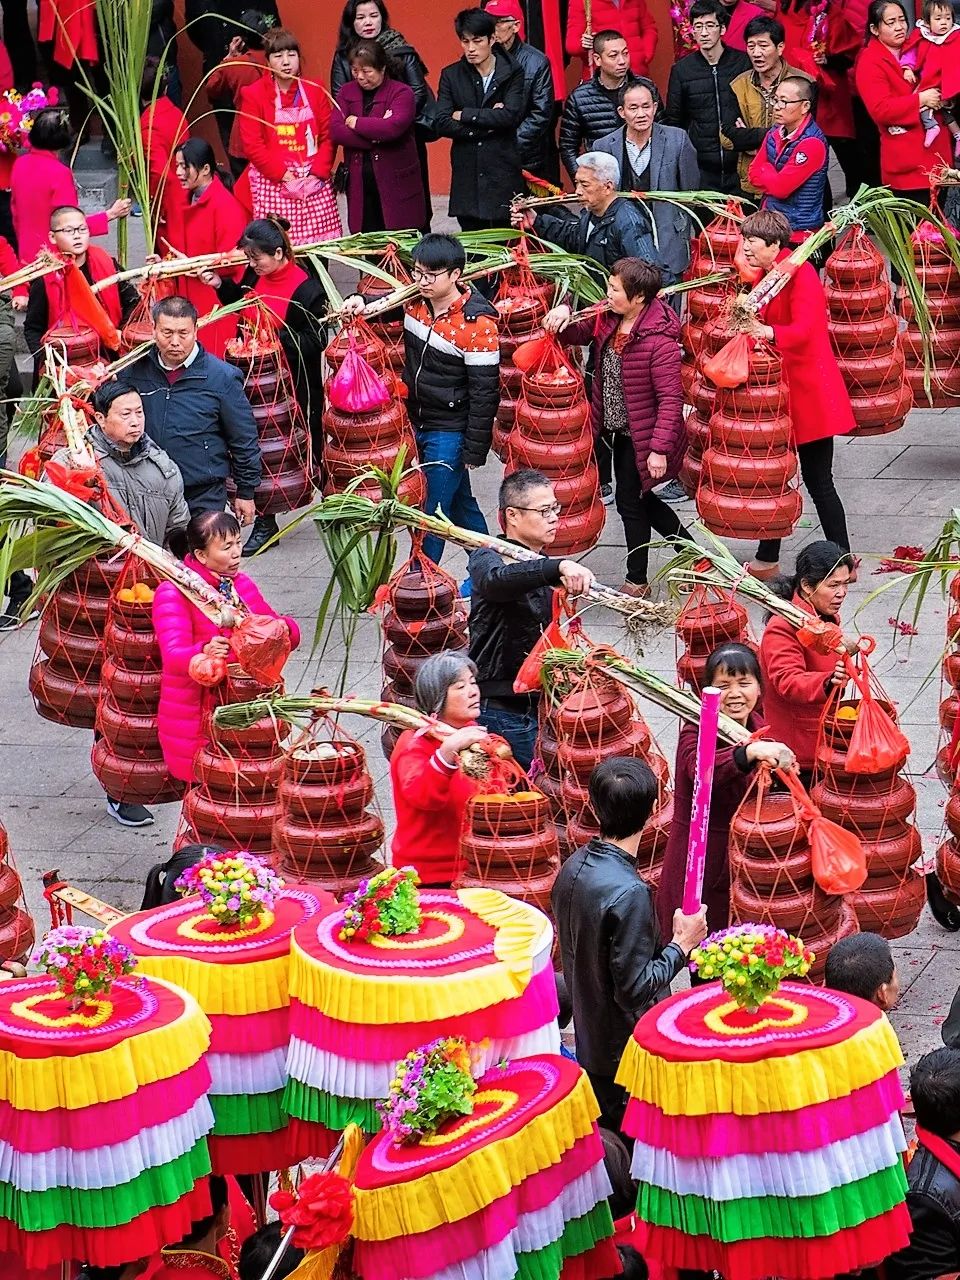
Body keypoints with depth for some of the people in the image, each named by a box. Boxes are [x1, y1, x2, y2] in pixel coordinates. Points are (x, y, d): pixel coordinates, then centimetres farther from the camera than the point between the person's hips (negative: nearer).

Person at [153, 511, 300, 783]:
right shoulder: (173, 593, -10)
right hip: (196, 717, -6)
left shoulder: (242, 584, 12)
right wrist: (205, 653, -45)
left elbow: (289, 635, 13)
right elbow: (174, 657, -23)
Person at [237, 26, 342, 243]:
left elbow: (328, 137, 6)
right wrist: (284, 175, -12)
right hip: (272, 185, -2)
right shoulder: (253, 95, 0)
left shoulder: (315, 91, 9)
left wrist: (317, 174, -7)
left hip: (314, 182, 3)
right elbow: (252, 144, -5)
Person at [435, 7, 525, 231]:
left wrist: (465, 115, -8)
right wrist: (489, 123, -10)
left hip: (504, 177, -2)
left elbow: (511, 116, -14)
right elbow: (442, 125, -4)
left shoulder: (512, 73, 1)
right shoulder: (451, 75, 6)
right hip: (466, 177, 2)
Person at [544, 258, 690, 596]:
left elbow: (670, 398, -26)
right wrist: (563, 315, -10)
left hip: (642, 435, -9)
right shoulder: (608, 319, -4)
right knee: (638, 498, 21)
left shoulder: (660, 340, -27)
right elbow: (576, 334, 14)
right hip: (621, 429, 9)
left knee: (630, 501, 6)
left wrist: (659, 448, -29)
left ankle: (637, 580, 24)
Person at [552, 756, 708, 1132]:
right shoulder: (628, 892, -26)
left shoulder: (572, 868, -1)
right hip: (629, 1058, -8)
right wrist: (681, 944, -12)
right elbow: (635, 990, -23)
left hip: (590, 1042, 8)